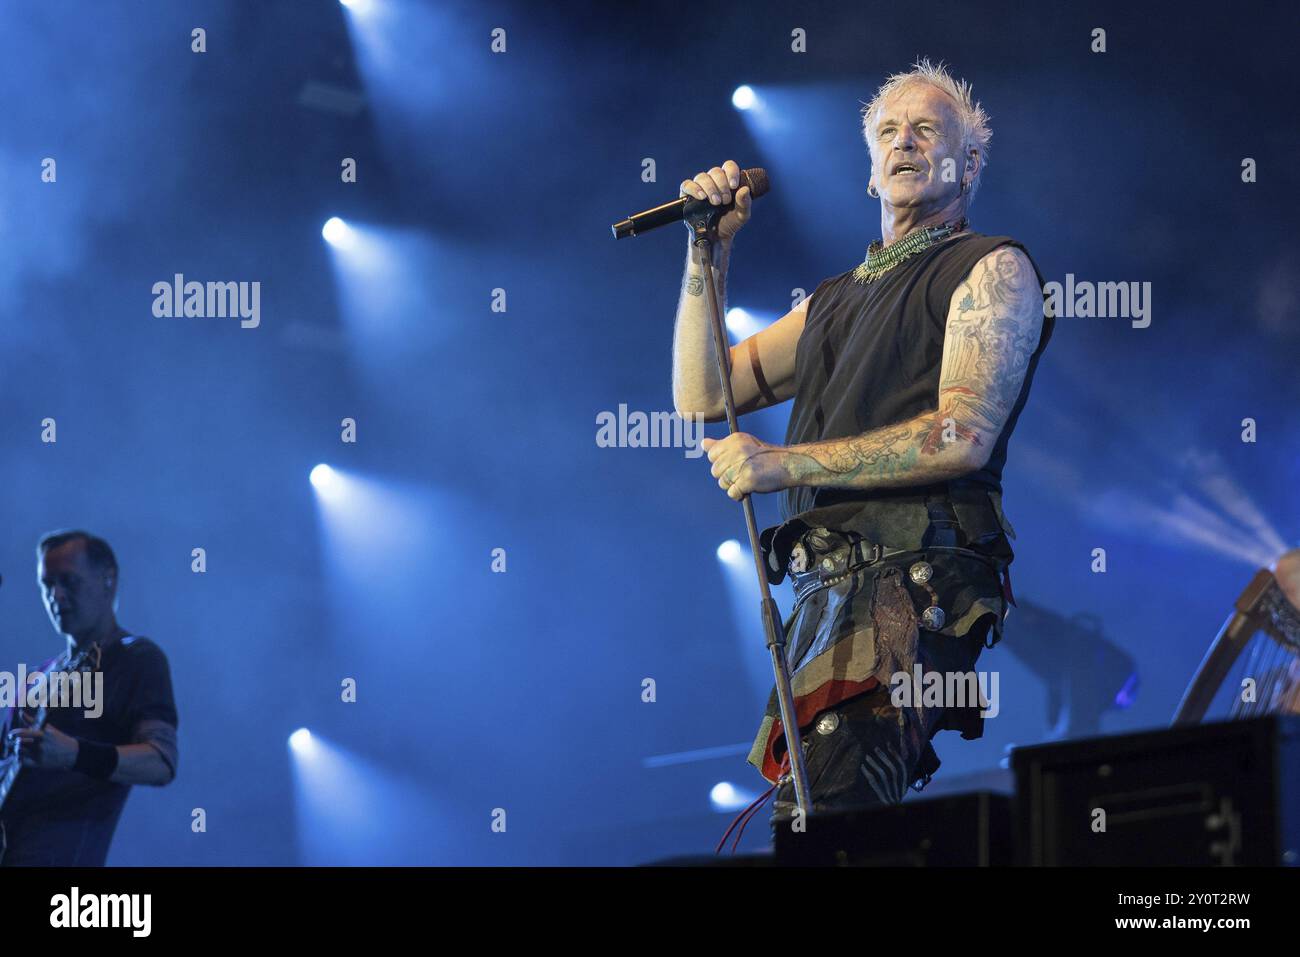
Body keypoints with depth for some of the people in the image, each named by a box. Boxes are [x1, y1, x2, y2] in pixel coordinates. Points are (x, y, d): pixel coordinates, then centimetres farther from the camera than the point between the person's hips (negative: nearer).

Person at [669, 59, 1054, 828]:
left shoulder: (993, 269, 5)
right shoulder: (837, 301, 29)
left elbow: (964, 436, -10)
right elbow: (702, 397, 23)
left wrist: (784, 463, -12)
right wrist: (711, 253, 15)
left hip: (915, 584, -8)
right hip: (828, 589, 8)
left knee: (824, 814, -27)